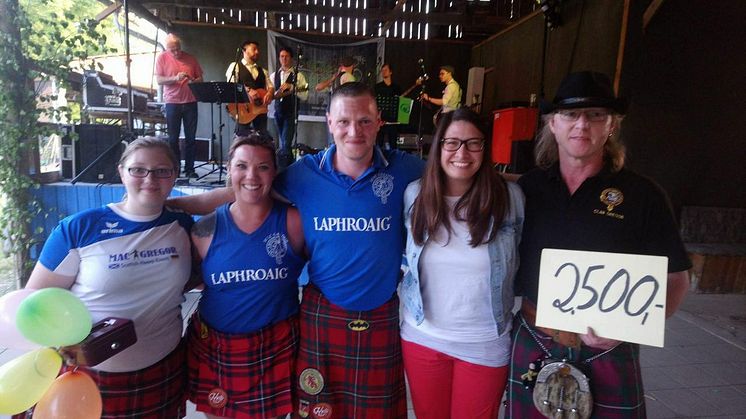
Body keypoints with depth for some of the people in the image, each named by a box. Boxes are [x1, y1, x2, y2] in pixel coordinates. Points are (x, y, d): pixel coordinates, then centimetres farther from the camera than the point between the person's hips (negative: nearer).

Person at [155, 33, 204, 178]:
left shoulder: (190, 58, 7)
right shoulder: (162, 58, 2)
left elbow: (200, 78, 12)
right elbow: (159, 80, -4)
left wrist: (194, 81, -11)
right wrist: (175, 78, -21)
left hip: (190, 102, 2)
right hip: (172, 102, -1)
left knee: (191, 137, 3)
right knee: (173, 138, 4)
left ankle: (189, 169, 10)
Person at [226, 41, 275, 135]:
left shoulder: (263, 71, 23)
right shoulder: (235, 66, 7)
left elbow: (270, 87, 11)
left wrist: (269, 93, -13)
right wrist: (248, 91, -21)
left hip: (260, 108, 5)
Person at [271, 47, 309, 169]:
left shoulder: (298, 75, -2)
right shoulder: (274, 75, 12)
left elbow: (304, 96, -9)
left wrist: (292, 87, -19)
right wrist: (276, 94, -10)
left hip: (290, 113, -5)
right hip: (278, 112, 5)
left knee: (285, 145, -13)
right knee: (283, 144, 15)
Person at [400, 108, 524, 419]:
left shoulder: (510, 197, -10)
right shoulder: (414, 194, -6)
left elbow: (523, 264, 3)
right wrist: (406, 291, 2)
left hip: (486, 344, -1)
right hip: (422, 336, 2)